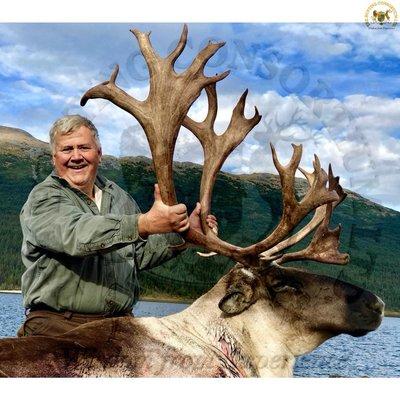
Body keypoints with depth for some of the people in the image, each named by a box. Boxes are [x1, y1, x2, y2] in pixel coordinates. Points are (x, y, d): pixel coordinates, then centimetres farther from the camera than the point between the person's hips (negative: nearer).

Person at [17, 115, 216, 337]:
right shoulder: (43, 199, -4)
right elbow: (75, 233, -25)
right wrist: (144, 224, -35)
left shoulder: (118, 196, 16)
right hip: (58, 325, -4)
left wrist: (184, 231, 5)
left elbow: (141, 254, 19)